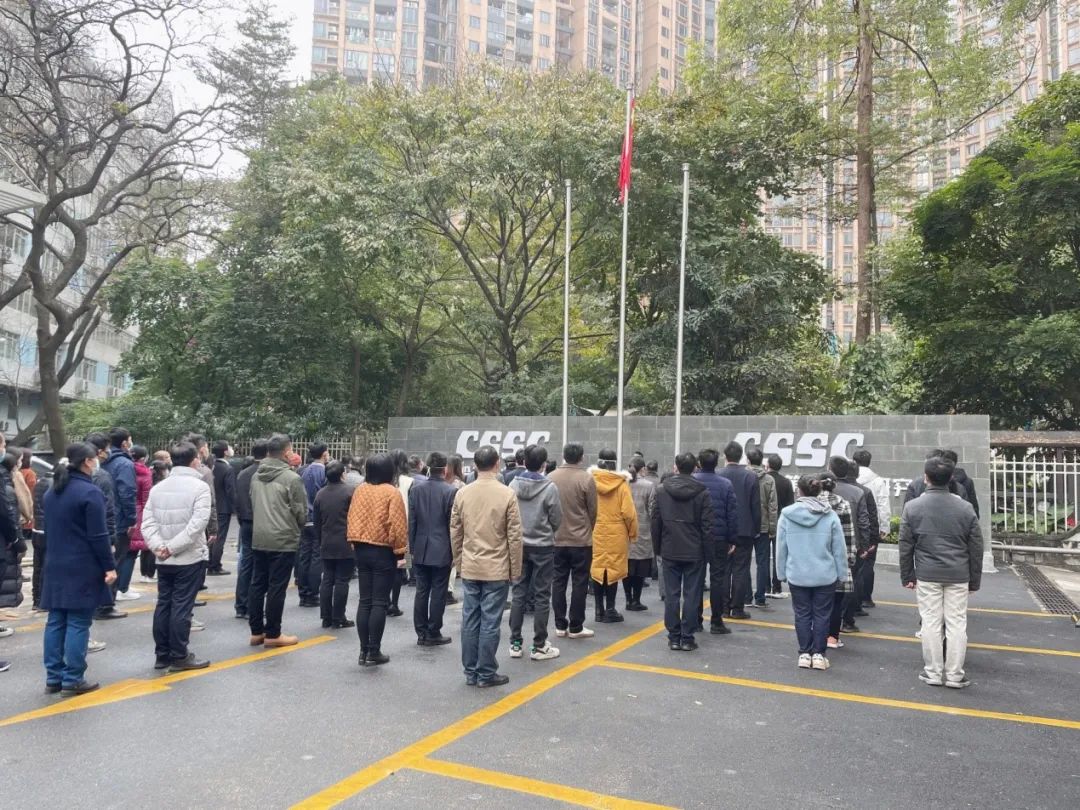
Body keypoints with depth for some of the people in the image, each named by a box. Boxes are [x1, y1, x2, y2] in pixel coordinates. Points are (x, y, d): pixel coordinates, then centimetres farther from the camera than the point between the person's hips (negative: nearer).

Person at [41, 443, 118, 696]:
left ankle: (53, 678, 16)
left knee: (56, 622, 11)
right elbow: (99, 535, -17)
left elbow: (51, 528, 18)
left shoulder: (53, 491, 11)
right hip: (83, 568, -8)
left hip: (56, 566, 8)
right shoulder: (90, 492, -15)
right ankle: (72, 681, 2)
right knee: (78, 624, -2)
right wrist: (109, 566, -11)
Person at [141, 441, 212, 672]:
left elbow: (147, 523, -1)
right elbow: (197, 524, -21)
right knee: (181, 607, 0)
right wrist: (172, 547, -16)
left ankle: (162, 655, 20)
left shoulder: (158, 487, 7)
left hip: (163, 560, 6)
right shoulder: (199, 486, -11)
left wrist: (159, 546, -10)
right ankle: (180, 657, 7)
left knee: (163, 605, 13)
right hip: (189, 559, -6)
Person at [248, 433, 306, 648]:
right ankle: (272, 634, 6)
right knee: (276, 587, 0)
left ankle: (256, 631, 20)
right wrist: (297, 529, 11)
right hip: (283, 541, -7)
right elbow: (301, 512, -8)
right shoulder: (292, 478, -13)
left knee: (257, 584, 12)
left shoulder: (256, 477, 8)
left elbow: (253, 505, 15)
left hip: (258, 539, 7)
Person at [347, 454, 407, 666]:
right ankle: (374, 652, 4)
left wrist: (355, 542, 14)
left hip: (362, 549, 5)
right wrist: (400, 549, -5)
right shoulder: (392, 492, -14)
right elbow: (397, 525, -15)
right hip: (383, 551, -5)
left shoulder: (360, 490, 1)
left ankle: (363, 650, 14)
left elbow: (352, 519, 6)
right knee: (379, 602, 1)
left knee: (364, 601, 10)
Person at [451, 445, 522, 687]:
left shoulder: (462, 494, 0)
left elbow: (455, 533, 6)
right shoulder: (507, 494, -11)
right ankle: (486, 674, 10)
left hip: (469, 569, 4)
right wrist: (515, 569, 1)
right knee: (490, 622, 2)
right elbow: (514, 536, -9)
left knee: (470, 620, 10)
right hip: (497, 569, -4)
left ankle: (471, 672, 19)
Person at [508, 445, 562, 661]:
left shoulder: (513, 485, -5)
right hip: (542, 546, -3)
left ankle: (515, 643, 17)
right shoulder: (549, 488, -14)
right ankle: (539, 646, 11)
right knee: (541, 596, 5)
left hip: (518, 545, 3)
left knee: (519, 594, 11)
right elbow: (557, 519, -5)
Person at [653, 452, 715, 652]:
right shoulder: (702, 492, -7)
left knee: (671, 595, 6)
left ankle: (674, 638, 10)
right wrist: (709, 552, 0)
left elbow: (655, 521, 3)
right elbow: (708, 526, -8)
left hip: (670, 551, 2)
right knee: (691, 595, 5)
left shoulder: (661, 489, -1)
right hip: (694, 552, -2)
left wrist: (657, 547, 12)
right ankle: (687, 638, 7)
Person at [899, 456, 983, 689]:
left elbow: (905, 546, -1)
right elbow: (976, 548, 4)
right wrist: (974, 580, 13)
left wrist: (907, 576, 9)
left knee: (931, 623, 6)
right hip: (958, 576, 1)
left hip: (927, 575, -1)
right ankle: (955, 675, 12)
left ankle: (933, 672, 13)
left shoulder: (912, 507, -4)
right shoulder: (965, 508, -1)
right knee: (957, 624, 6)